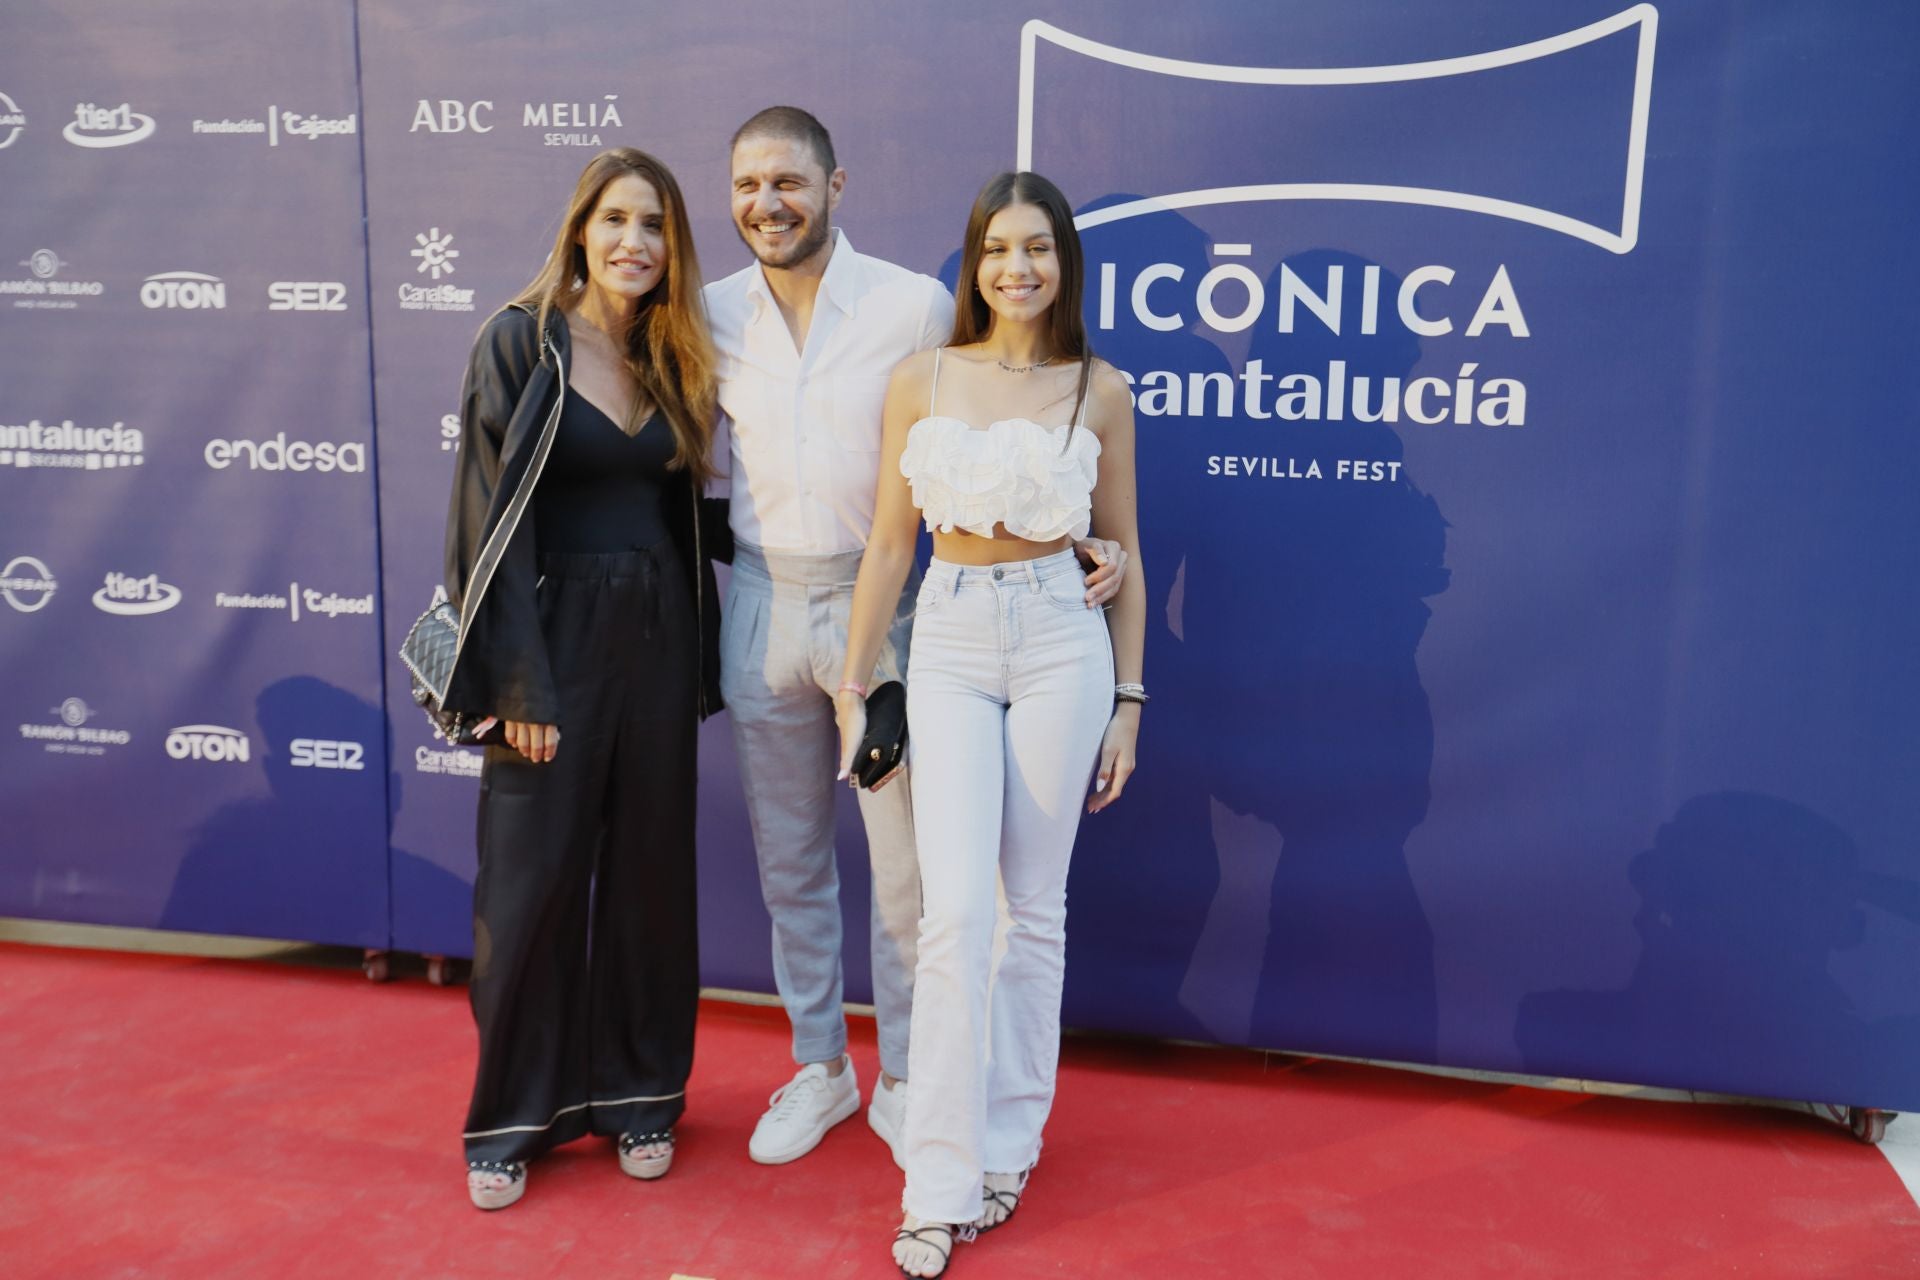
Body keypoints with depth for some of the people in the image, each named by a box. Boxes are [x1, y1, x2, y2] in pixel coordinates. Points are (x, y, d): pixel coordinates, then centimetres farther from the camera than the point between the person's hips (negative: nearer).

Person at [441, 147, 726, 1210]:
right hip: (554, 633, -4)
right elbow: (492, 520, -10)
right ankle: (512, 1118, 21)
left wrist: (699, 662, 6)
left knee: (649, 869, 11)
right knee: (533, 880, 3)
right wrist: (520, 686, -15)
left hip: (658, 636, 5)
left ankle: (636, 1092, 27)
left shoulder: (674, 360, 9)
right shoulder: (519, 342, -6)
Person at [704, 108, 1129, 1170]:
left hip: (881, 604, -3)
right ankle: (819, 1067, 33)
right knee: (790, 861, 14)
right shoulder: (714, 318, 3)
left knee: (905, 860, 3)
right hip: (762, 610, 3)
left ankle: (904, 1078, 24)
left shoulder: (917, 308, -7)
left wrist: (1082, 539, -13)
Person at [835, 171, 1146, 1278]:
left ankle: (1008, 1142, 25)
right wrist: (853, 686, 6)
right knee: (956, 909, -6)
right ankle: (942, 1187, 5)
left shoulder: (1101, 390, 4)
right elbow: (889, 545, 7)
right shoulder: (922, 380, 4)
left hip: (1062, 644, 0)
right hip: (951, 643, 0)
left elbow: (1124, 554, 8)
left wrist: (1128, 700, 6)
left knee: (1036, 908, 7)